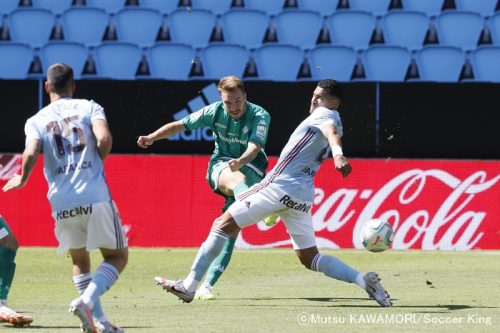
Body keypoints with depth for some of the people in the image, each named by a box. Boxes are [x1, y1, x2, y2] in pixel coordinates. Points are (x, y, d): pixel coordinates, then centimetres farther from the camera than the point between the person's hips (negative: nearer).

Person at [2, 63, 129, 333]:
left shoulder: (36, 121, 9)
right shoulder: (89, 107, 6)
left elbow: (31, 154, -9)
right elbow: (104, 139, -11)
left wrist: (22, 179, 10)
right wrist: (96, 161, 8)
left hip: (61, 204, 3)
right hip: (96, 197, -2)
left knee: (79, 261, 22)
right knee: (117, 257, 11)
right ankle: (87, 300, -14)